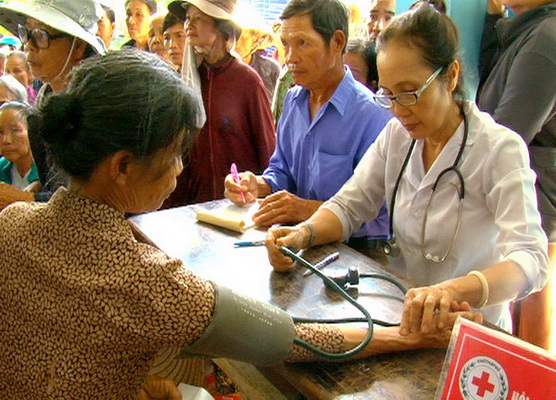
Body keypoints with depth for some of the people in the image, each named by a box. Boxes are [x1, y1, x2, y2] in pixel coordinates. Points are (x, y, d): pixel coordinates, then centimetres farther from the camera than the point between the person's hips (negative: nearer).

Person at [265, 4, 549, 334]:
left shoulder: (501, 149, -14)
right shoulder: (396, 135, 3)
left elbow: (530, 260, -25)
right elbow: (348, 206, 3)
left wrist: (456, 290, -46)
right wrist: (304, 234, -19)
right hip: (400, 318, 5)